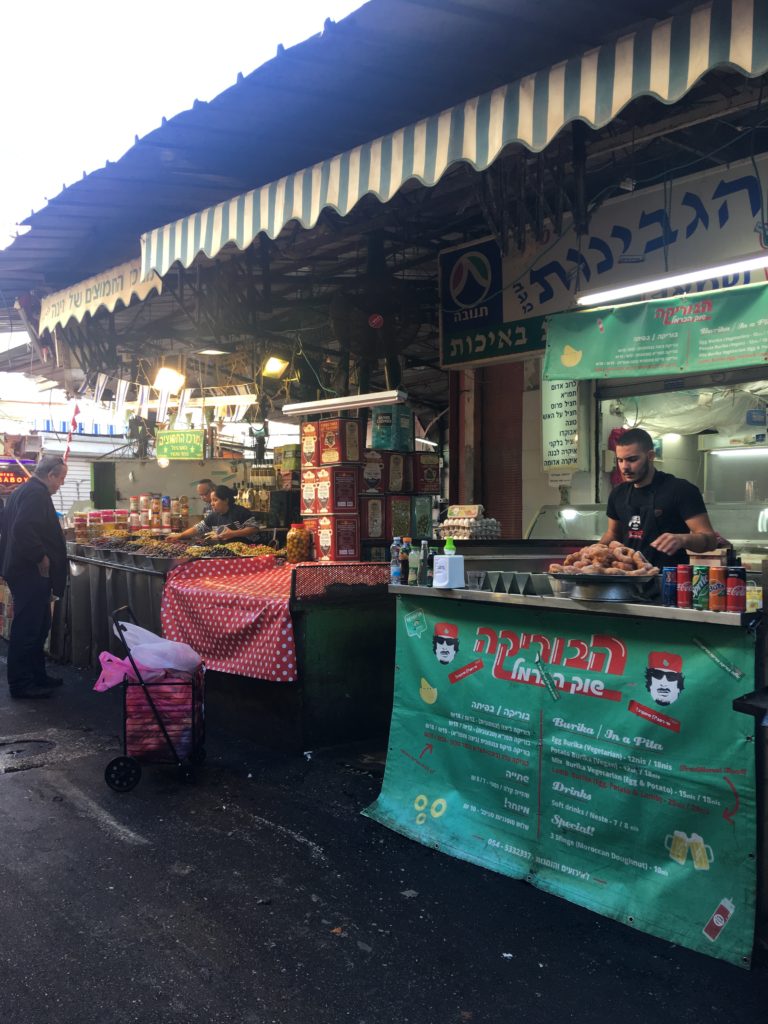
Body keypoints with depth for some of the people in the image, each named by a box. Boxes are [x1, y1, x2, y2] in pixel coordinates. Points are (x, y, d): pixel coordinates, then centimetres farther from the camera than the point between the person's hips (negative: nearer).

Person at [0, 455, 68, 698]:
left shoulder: (23, 491, 16)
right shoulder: (36, 494, -17)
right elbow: (23, 529, -30)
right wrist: (41, 557, -20)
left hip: (24, 571, 11)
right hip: (31, 573, -11)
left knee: (37, 626, 17)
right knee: (28, 628, -4)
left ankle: (36, 676, 25)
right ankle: (21, 683, 2)